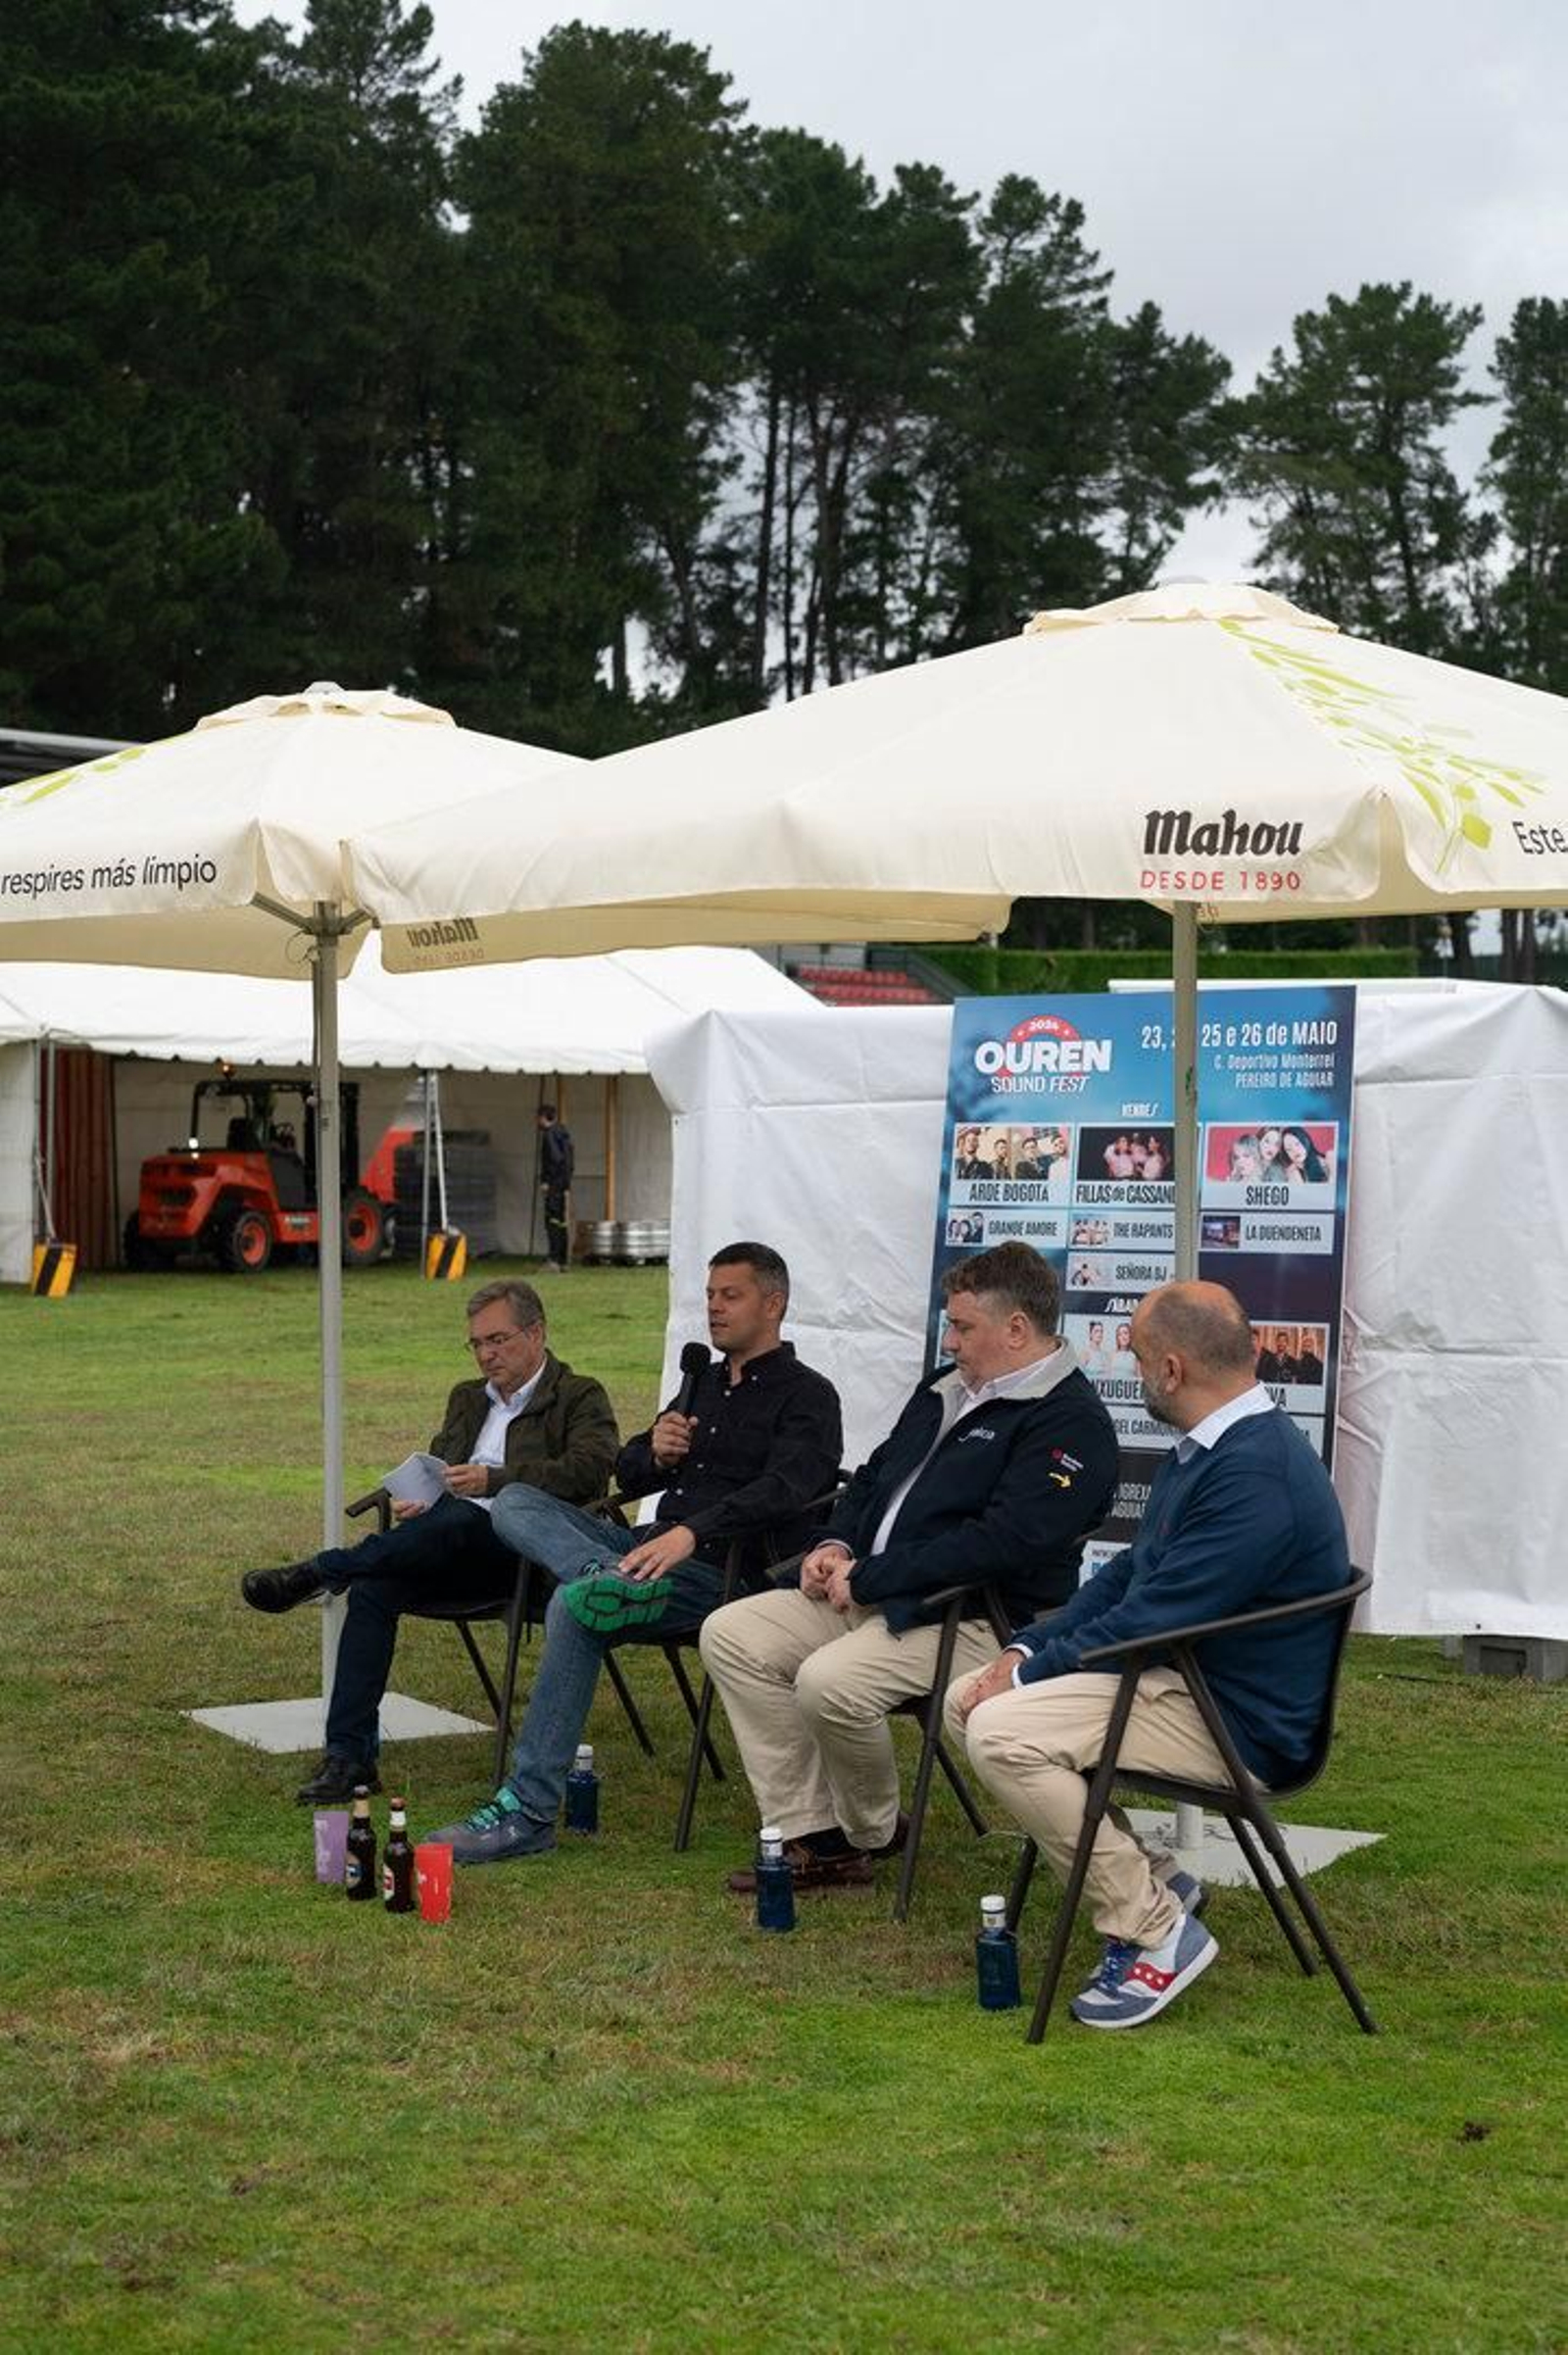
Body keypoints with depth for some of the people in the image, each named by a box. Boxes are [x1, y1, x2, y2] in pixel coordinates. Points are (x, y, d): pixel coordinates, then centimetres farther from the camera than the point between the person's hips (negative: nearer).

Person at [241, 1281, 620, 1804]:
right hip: (447, 1552, 6)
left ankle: (320, 1572, -34)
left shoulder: (581, 1397, 7)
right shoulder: (467, 1398, 30)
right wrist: (411, 1502, 4)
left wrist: (492, 1480, -21)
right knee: (373, 1588, -25)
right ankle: (348, 1755, -28)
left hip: (518, 1550, -6)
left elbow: (590, 1468, -11)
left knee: (457, 1518, -39)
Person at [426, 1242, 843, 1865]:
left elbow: (782, 1488, -19)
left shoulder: (806, 1396, 0)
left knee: (574, 1609, -31)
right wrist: (653, 1453, 1)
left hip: (724, 1572, -8)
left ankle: (528, 1811, -29)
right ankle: (612, 1579, -39)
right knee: (515, 1502, -8)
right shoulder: (704, 1383, 26)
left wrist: (691, 1533, -33)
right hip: (653, 1545, 8)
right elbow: (626, 1475, 26)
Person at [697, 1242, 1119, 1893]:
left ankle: (872, 1835, -1)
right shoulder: (948, 1392, 17)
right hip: (872, 1595, 10)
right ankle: (814, 1839, -6)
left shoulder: (1070, 1423, -13)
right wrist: (834, 1545, 5)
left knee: (831, 1682, -32)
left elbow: (1003, 1541, -24)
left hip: (970, 1620, -10)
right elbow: (874, 1476, 28)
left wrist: (867, 1578, -20)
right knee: (729, 1634, -3)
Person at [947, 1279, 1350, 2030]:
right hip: (1174, 1674, 11)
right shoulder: (1204, 1451, 9)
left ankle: (1156, 1931, -12)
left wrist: (1027, 1675, -13)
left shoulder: (1258, 1476, -25)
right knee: (969, 1700, 7)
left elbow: (1151, 1621, -24)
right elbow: (1130, 1573, 17)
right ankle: (1142, 1883, 9)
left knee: (1002, 1733, -24)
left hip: (1235, 1722, -11)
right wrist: (1027, 1649, 4)